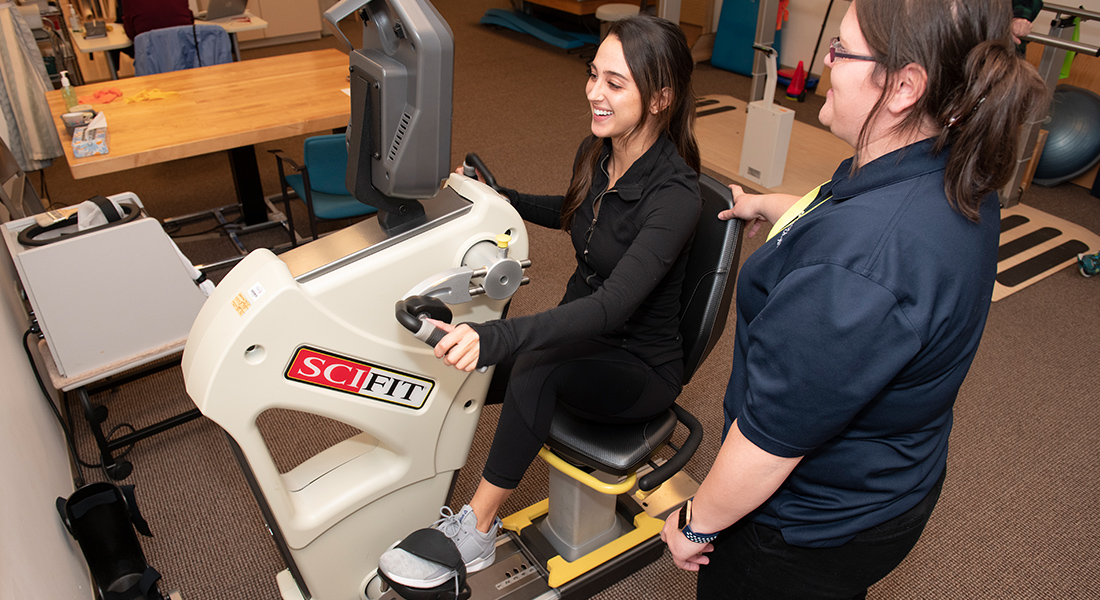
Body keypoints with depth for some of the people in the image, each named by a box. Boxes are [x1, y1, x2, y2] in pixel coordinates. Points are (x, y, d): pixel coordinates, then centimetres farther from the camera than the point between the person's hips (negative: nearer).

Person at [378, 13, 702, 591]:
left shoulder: (674, 195, -28)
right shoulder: (594, 153, -4)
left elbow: (614, 305, -40)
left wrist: (495, 337, -53)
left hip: (640, 366, -7)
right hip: (581, 332, 7)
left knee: (536, 363, -37)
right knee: (450, 371, -13)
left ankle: (475, 532, -20)